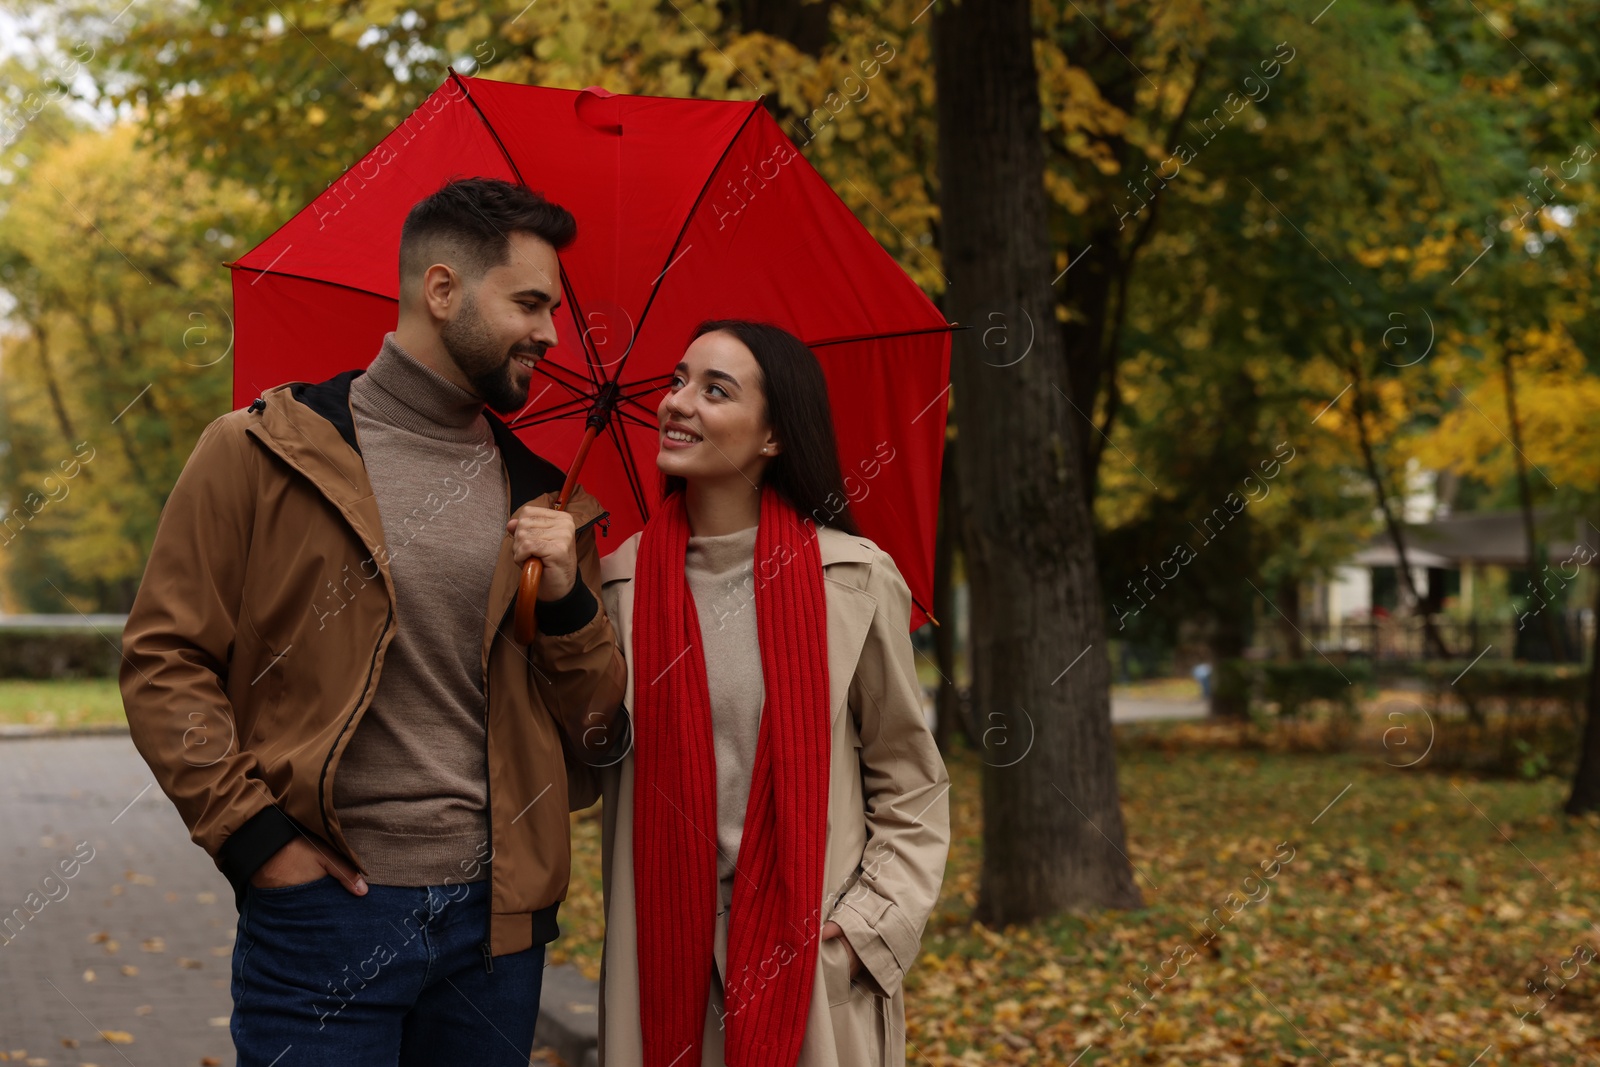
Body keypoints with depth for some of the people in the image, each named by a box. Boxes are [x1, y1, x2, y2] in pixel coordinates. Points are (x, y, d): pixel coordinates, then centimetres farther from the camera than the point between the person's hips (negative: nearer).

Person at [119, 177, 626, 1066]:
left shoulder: (543, 496, 12)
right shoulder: (261, 453, -1)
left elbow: (591, 724, 14)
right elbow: (164, 661, -3)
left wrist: (567, 601, -4)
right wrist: (254, 833, -10)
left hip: (495, 920, 4)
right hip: (323, 905, -4)